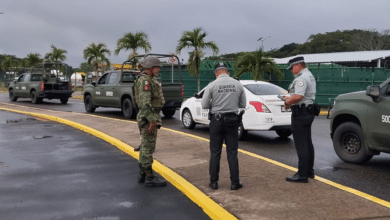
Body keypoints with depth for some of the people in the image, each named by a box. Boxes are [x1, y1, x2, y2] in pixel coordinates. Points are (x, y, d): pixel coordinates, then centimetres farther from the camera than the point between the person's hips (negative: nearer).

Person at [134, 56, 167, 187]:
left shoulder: (150, 80, 18)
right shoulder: (145, 80, -15)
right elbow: (145, 102, -24)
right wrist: (152, 120, -26)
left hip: (150, 118, 11)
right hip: (148, 118, -11)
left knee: (145, 147, 15)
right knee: (148, 147, -6)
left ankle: (142, 175, 23)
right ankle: (150, 178, -2)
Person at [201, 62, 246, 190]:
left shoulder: (212, 86, -7)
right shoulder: (238, 85, 1)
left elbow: (204, 105, -6)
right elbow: (243, 104, 6)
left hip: (217, 120, -2)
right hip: (233, 120, 2)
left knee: (215, 152, 9)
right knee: (232, 152, 8)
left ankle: (214, 182, 14)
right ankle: (235, 182, 9)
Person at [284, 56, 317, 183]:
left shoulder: (301, 78, -18)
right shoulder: (309, 76, 17)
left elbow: (298, 96, -31)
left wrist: (287, 102, -15)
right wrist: (290, 99, 11)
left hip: (300, 114, -11)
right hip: (308, 112, 11)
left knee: (301, 145, -6)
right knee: (308, 143, 17)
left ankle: (302, 175, -1)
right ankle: (309, 171, 27)